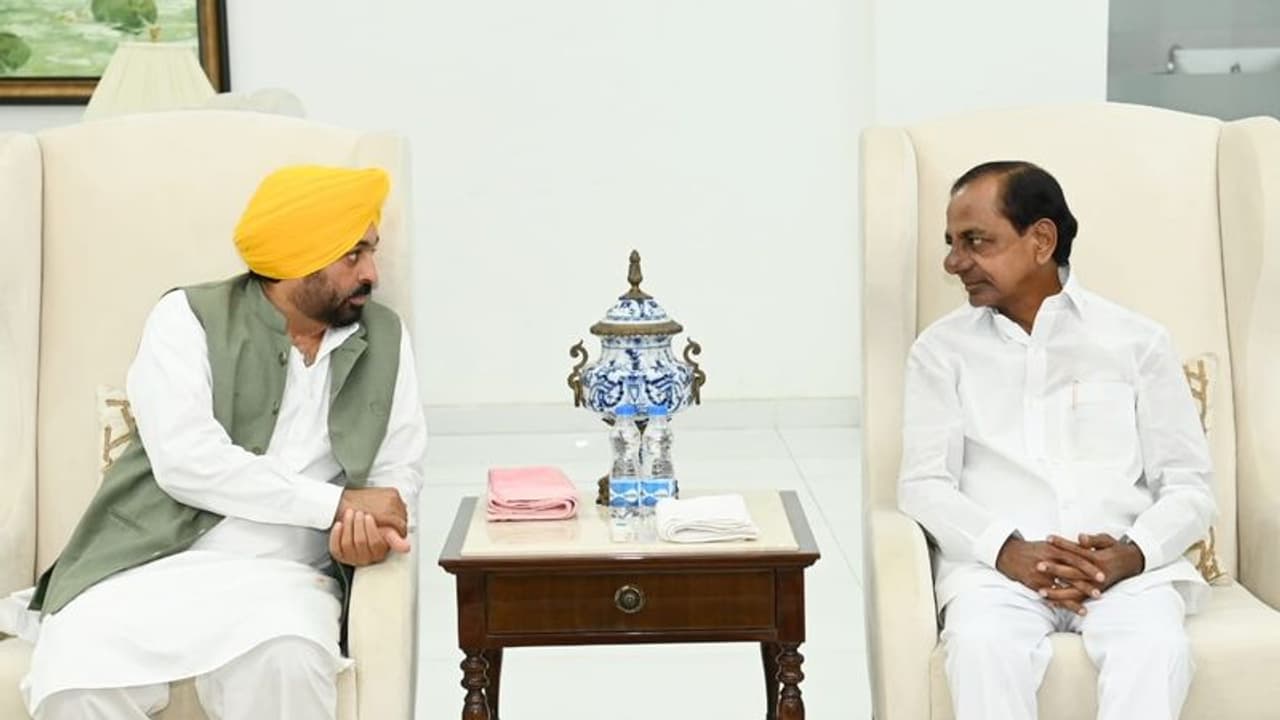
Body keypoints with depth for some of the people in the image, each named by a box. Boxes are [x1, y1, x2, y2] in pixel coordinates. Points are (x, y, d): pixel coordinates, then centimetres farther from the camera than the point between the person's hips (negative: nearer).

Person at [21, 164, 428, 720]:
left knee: (286, 662, -34)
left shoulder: (385, 339, 10)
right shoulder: (188, 319, -2)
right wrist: (339, 504, -14)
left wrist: (373, 525, -15)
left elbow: (399, 469, 9)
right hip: (153, 565, -1)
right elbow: (187, 460, -15)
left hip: (282, 578, 2)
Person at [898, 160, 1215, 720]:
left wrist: (1133, 553, -13)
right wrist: (1008, 550, -15)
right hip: (995, 564, 0)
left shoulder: (1137, 341, 13)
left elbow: (1189, 486, 9)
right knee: (983, 644, -34)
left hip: (1122, 565, 0)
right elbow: (924, 484, 4)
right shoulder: (941, 350, 14)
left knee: (1155, 648, -33)